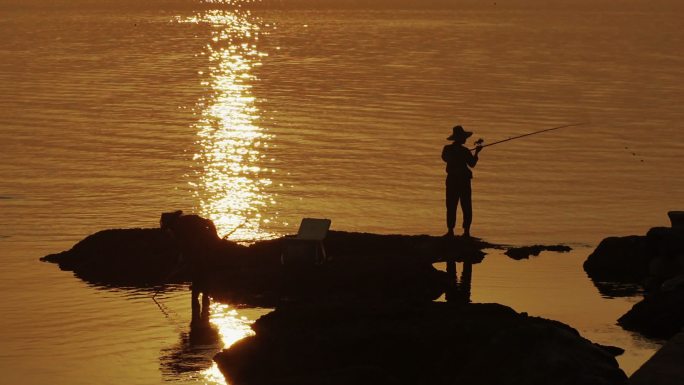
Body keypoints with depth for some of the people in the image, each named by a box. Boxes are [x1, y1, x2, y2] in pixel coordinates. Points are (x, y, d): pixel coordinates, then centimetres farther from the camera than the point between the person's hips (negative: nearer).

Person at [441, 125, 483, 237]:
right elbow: (472, 164, -1)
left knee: (451, 206, 3)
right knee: (466, 206, 3)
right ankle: (466, 230, -1)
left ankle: (450, 230, -4)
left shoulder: (447, 149, -1)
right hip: (464, 180, -2)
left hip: (452, 179, 3)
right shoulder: (464, 151, -12)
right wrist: (476, 153, 10)